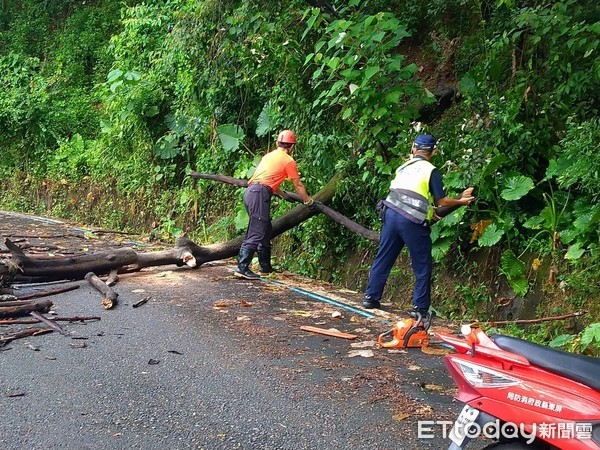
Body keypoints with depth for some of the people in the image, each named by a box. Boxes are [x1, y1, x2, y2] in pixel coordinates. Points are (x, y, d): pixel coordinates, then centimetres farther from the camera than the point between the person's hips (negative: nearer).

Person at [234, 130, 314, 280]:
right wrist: (308, 201, 24)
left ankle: (266, 267, 22)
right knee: (256, 233, -12)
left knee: (266, 230, 16)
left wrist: (283, 195, 51)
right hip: (260, 194, -9)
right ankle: (242, 268, -20)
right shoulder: (289, 161, 2)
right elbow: (298, 185, 9)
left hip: (250, 191, 9)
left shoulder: (269, 156, 25)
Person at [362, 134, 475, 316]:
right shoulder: (431, 171, 0)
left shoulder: (403, 167, 18)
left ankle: (371, 297, 19)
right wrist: (460, 201, 14)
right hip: (412, 221, -5)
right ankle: (420, 308, 8)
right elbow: (441, 201, -3)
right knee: (423, 266, 7)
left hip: (391, 214, 5)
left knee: (383, 258, 14)